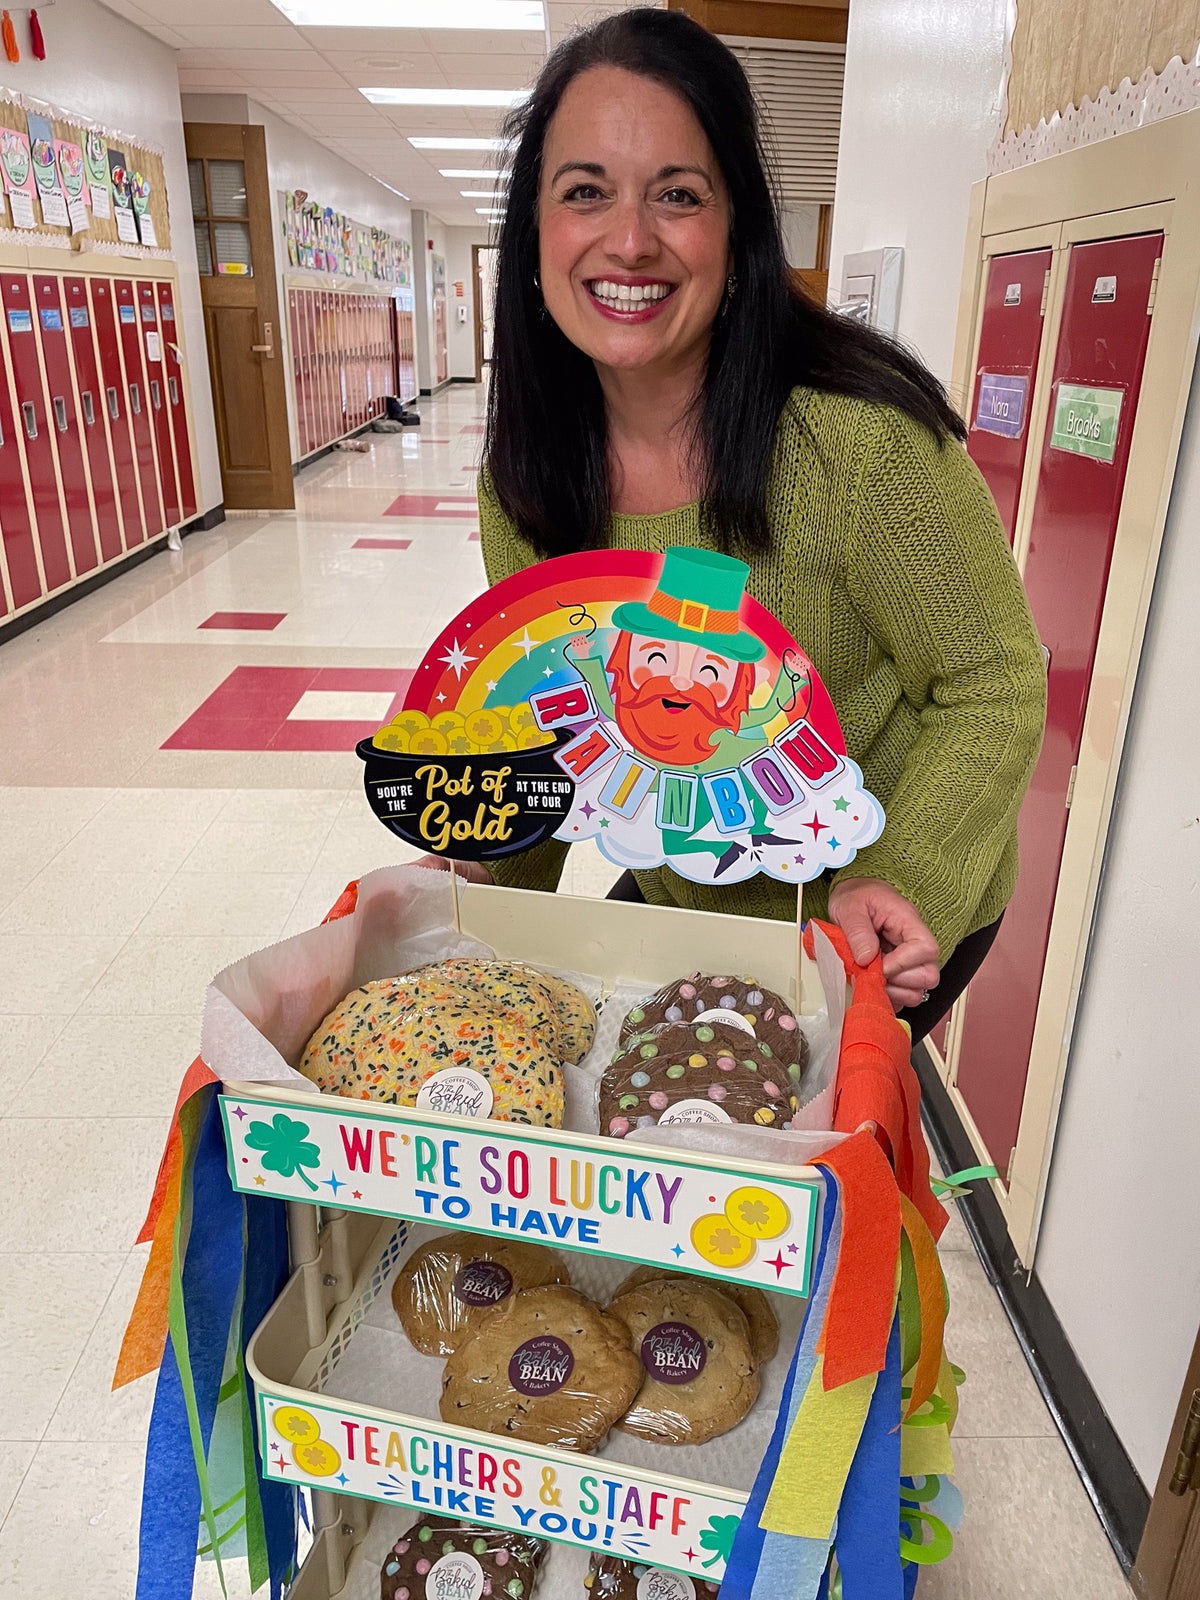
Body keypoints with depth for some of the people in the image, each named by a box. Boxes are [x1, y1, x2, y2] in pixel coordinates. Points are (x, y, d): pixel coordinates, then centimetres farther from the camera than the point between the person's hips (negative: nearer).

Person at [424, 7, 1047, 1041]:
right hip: (667, 899, 5)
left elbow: (994, 686, -17)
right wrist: (492, 882, -10)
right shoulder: (526, 473, -11)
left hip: (892, 928, -4)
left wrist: (906, 883, -30)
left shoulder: (864, 440, -28)